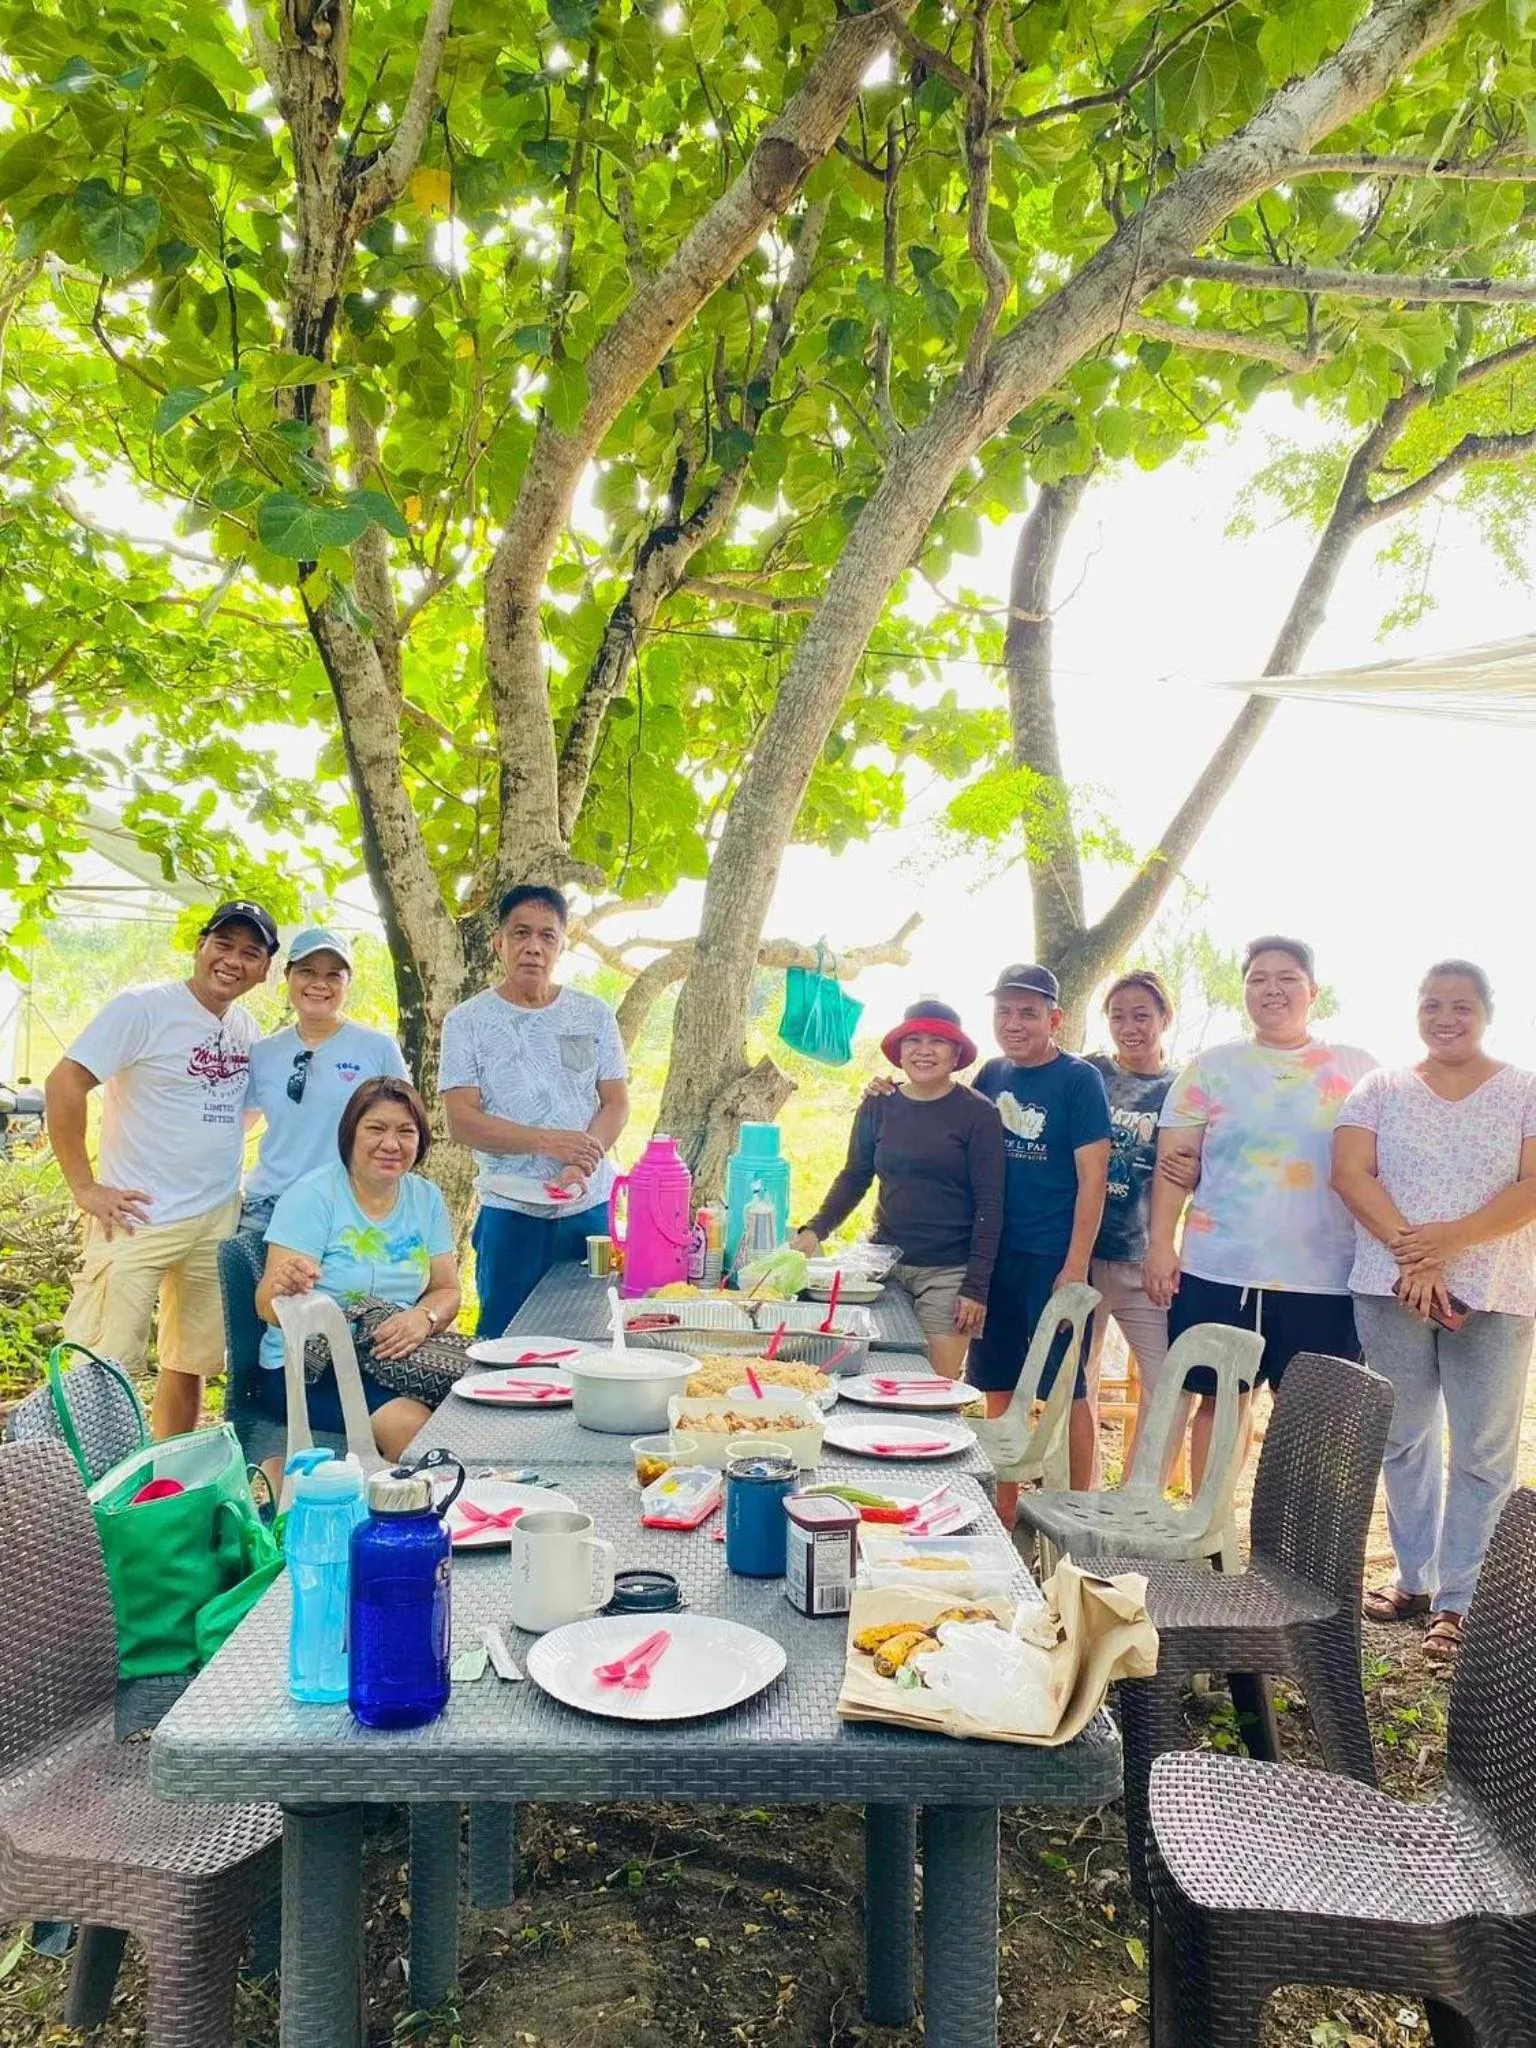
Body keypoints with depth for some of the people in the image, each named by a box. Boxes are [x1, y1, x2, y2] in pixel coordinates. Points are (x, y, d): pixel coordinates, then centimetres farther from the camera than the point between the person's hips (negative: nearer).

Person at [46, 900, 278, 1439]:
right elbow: (64, 1084, -15)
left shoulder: (247, 1027, 8)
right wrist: (83, 1186, -16)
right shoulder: (143, 1008, -11)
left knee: (192, 1363, 14)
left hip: (219, 1221, 6)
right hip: (139, 1217, -6)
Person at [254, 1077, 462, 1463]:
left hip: (398, 1359, 5)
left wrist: (424, 1318, -16)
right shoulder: (313, 1196, -8)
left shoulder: (426, 1198, 8)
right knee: (410, 1422, -29)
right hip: (309, 1368, -5)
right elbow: (268, 1309, -14)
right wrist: (283, 1288, -38)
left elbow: (447, 1290, 8)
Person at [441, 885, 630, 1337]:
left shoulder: (594, 1016, 8)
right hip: (510, 1211, -2)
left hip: (593, 1209, 2)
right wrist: (549, 1141, -18)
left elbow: (617, 1104, 4)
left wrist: (579, 1167, -15)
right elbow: (461, 1121, -6)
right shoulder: (468, 1021, 1)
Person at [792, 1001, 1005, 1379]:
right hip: (885, 1261, 3)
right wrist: (814, 1230, -3)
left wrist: (976, 1287, -9)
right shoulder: (878, 1106, 5)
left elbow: (989, 1205, -5)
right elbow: (854, 1178, 13)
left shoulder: (977, 1114, -5)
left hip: (948, 1272, -3)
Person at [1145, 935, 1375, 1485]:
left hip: (1325, 1278, 0)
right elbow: (1173, 1163, 3)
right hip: (1219, 1272, 0)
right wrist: (1160, 1245, -5)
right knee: (1221, 1399, 8)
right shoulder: (1212, 1067, 6)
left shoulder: (1357, 1069, 7)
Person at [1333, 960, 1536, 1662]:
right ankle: (1415, 1579, 24)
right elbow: (1350, 1174, -5)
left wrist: (1451, 1238, -19)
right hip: (1392, 1288, 2)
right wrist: (1410, 1254, -16)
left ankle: (1457, 1601, 12)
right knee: (1404, 1440, 10)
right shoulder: (1381, 1089, 6)